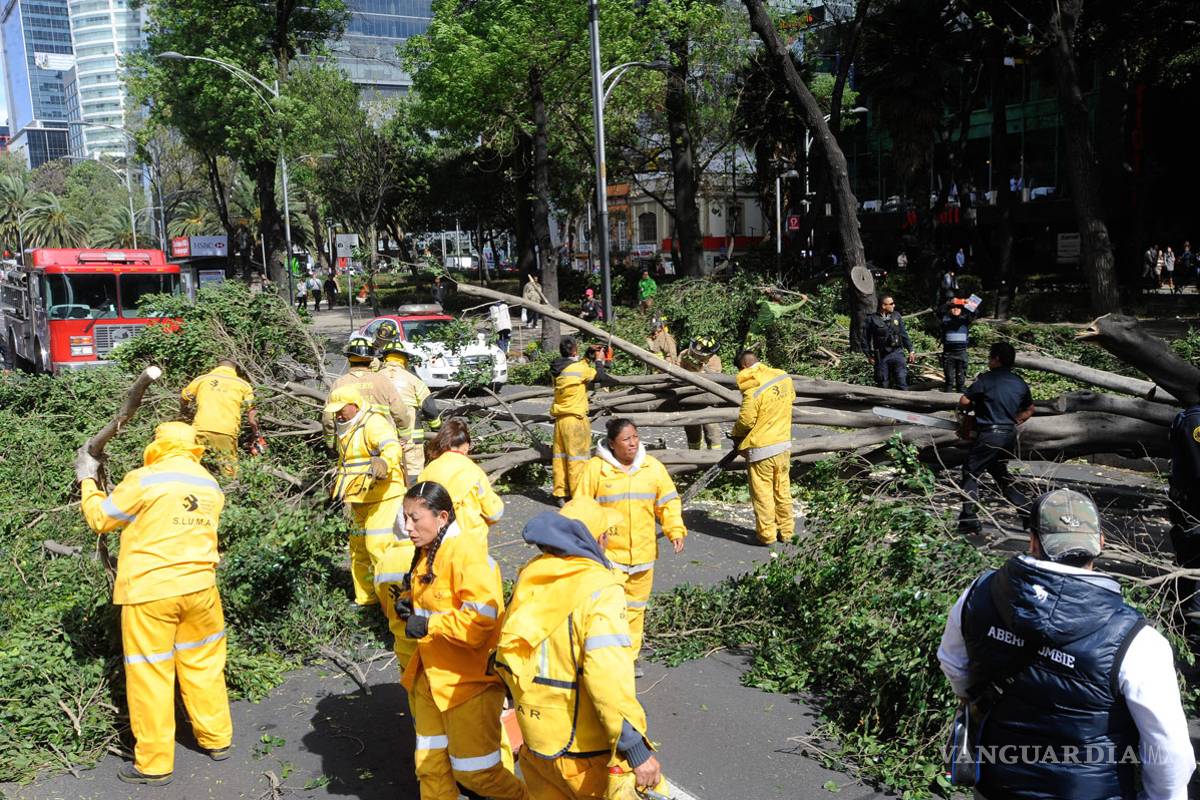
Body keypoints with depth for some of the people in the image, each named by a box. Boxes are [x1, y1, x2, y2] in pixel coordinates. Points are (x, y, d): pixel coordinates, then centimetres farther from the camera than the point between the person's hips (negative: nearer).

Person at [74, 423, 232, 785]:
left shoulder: (144, 480, -10)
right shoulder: (211, 486, 7)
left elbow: (100, 518, 2)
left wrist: (87, 480, 16)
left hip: (149, 592, -5)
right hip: (199, 588, 5)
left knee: (150, 675, 5)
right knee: (203, 665, 18)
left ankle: (154, 763, 14)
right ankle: (217, 739, 29)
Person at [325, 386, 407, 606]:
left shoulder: (374, 423, -16)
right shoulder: (346, 429, 15)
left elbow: (393, 447, -35)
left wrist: (384, 463, -55)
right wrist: (338, 483, 30)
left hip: (382, 495, -10)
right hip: (360, 499, 10)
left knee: (378, 544, -16)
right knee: (358, 548, 14)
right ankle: (366, 598, 26)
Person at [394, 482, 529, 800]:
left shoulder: (464, 554, -22)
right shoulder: (426, 553, 7)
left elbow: (483, 617, -30)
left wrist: (428, 624, -26)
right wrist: (410, 609, 2)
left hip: (469, 680, -8)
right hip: (430, 675, 8)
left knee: (474, 770, 5)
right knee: (430, 766, 17)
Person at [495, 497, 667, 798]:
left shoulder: (531, 574, -1)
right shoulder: (599, 589, -21)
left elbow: (509, 646, 8)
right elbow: (608, 676, -28)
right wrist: (637, 749, -23)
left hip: (535, 736, 7)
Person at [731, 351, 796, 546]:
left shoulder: (753, 389, -21)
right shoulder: (784, 377, -1)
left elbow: (746, 420, -17)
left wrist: (735, 434, 4)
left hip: (761, 449, -7)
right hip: (784, 444, 7)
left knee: (762, 493, 7)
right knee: (782, 490, 17)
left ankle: (766, 534, 14)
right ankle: (786, 531, 26)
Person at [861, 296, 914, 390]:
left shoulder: (897, 316, 7)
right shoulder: (871, 320, -4)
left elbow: (904, 335, 13)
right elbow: (865, 339, 0)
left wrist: (910, 351, 11)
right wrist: (869, 356, -2)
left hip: (896, 353, 2)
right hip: (881, 356, -2)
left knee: (902, 379, -8)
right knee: (883, 384, 5)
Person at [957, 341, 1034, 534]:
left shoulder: (986, 379, -10)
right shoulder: (1020, 383, 9)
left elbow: (964, 402, -11)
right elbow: (1029, 410, 20)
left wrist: (965, 409, 10)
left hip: (989, 435, -6)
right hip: (1010, 435, 7)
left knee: (971, 474, 1)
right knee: (1001, 473, 24)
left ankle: (969, 520, -8)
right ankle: (1028, 512, 23)